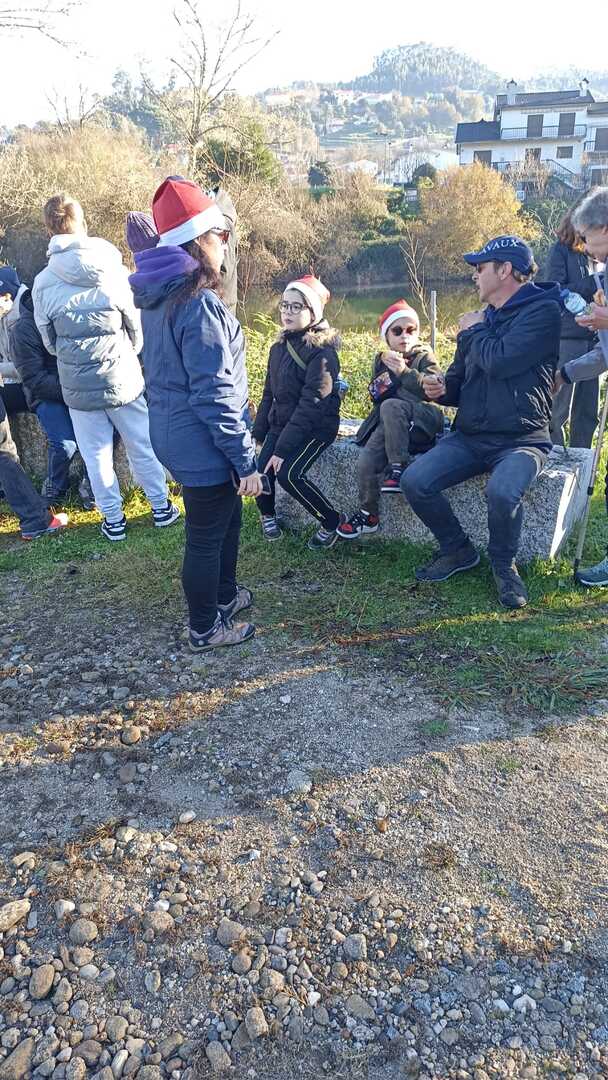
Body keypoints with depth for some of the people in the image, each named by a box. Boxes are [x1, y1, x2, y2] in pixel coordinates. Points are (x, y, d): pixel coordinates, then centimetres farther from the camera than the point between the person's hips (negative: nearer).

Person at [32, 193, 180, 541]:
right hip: (123, 379, 0)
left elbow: (49, 341, 5)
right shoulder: (114, 270, -9)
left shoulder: (43, 283, -6)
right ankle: (161, 506, 26)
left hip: (78, 386, 0)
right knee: (143, 445, 14)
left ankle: (114, 519, 21)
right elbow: (138, 327, 0)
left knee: (97, 454, 12)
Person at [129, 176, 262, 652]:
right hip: (203, 445, -9)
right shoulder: (201, 307, -23)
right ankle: (206, 628, 25)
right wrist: (246, 460, -19)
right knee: (207, 536, 7)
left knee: (226, 515, 25)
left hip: (173, 433, 9)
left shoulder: (158, 299, 7)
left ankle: (224, 594, 45)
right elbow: (214, 395, -25)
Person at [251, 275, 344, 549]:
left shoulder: (322, 352, -17)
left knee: (289, 474, -26)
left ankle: (332, 520, -3)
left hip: (317, 427, -6)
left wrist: (283, 448, -25)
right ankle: (267, 514, 19)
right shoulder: (279, 347, 8)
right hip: (281, 424, 6)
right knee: (262, 471, -14)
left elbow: (312, 404, -23)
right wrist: (259, 432, 12)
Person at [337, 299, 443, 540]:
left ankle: (398, 467, -30)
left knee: (391, 406, -36)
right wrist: (381, 385, -4)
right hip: (390, 423, 4)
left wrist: (404, 372, -19)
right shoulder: (381, 360, 20)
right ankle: (368, 514, 0)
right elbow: (375, 395, 18)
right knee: (366, 462, -18)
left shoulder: (424, 356, 5)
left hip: (424, 418, -4)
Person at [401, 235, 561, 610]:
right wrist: (442, 388, -1)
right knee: (414, 481, -15)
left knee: (502, 492, -35)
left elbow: (499, 361, -21)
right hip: (469, 437, 6)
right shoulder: (483, 318, 16)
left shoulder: (543, 311, -6)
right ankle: (458, 550, 8)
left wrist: (474, 331, -2)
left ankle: (504, 564, -4)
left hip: (521, 440, -6)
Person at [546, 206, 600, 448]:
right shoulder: (561, 251, -2)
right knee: (560, 406, -3)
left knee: (588, 409, 9)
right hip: (567, 337, -6)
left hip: (592, 337, 6)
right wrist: (595, 283, -15)